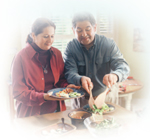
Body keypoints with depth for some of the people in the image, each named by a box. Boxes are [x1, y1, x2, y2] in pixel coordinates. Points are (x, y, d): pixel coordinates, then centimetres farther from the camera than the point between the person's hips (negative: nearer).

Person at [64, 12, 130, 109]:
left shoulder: (109, 44, -4)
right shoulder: (71, 47, -3)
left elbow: (123, 66, -13)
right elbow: (70, 73, -13)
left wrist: (115, 75, -37)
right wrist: (80, 79, -36)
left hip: (106, 95, 0)